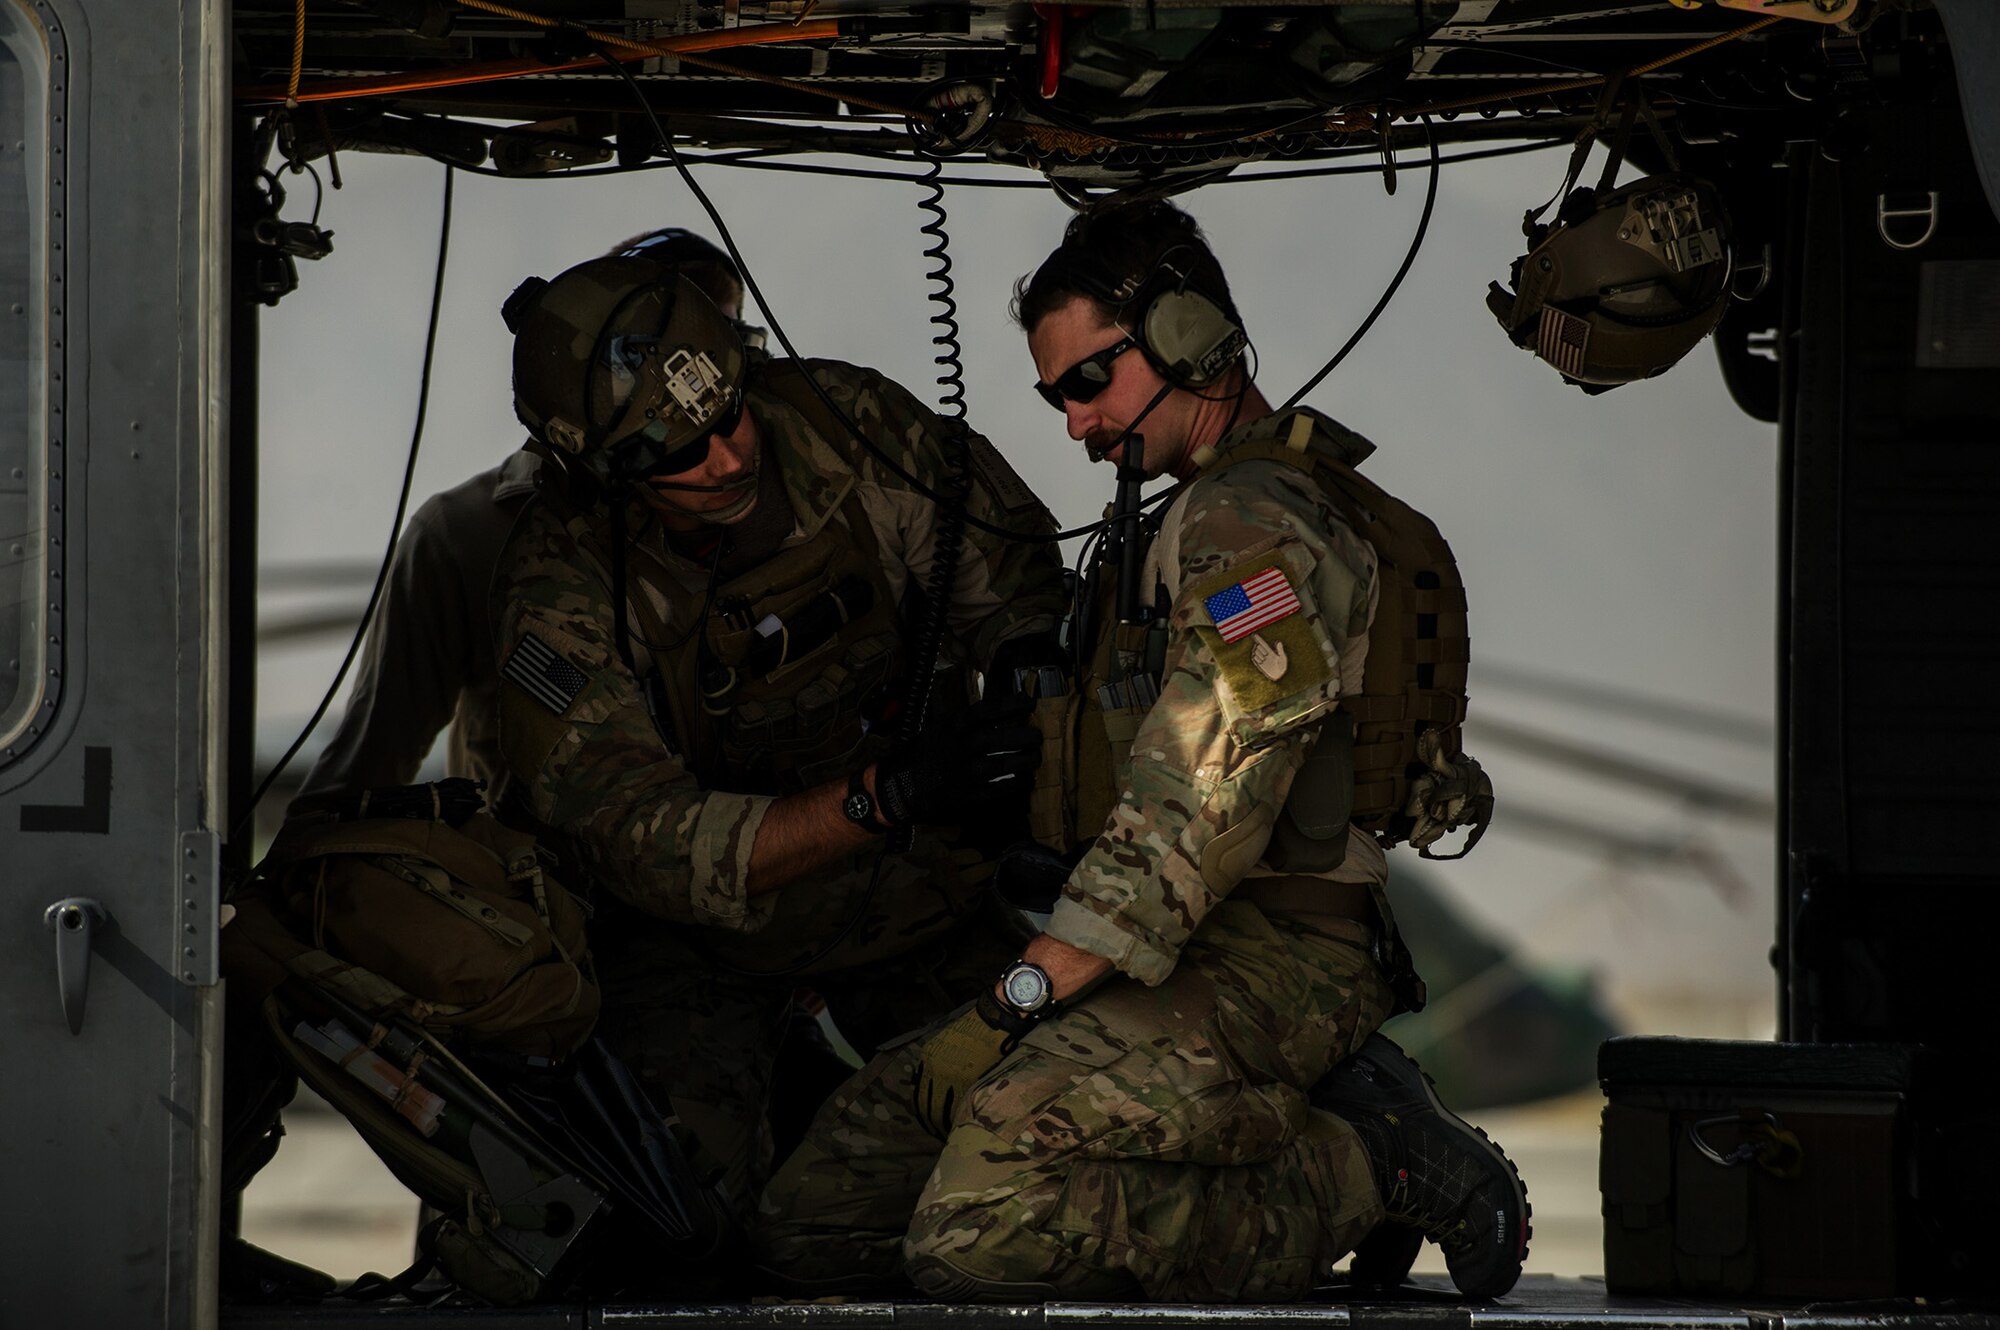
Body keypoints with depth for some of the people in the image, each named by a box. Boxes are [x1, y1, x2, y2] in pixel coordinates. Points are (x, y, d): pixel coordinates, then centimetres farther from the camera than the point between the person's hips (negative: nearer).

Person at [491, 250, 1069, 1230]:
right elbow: (649, 845, -32)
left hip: (920, 889, 3)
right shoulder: (562, 600, -25)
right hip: (710, 932, -3)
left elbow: (1004, 548, 0)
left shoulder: (840, 423, -18)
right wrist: (885, 799, -43)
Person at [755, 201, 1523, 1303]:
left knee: (975, 1235, -32)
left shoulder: (1256, 519, -11)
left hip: (1262, 965, -11)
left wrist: (1016, 1000, -19)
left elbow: (1196, 812, -20)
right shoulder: (1219, 513, 25)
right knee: (813, 1216, 0)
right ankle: (1300, 1125, 1)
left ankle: (1368, 1173, -11)